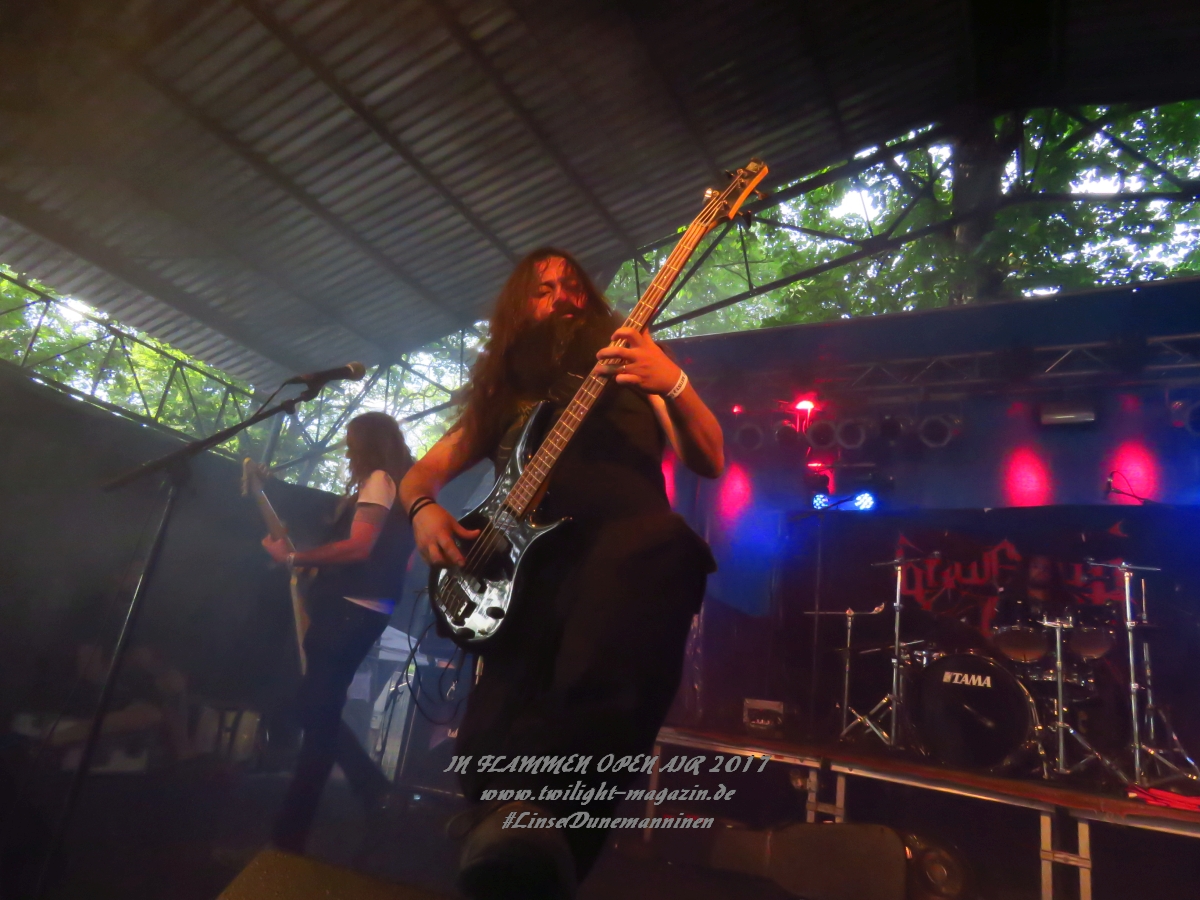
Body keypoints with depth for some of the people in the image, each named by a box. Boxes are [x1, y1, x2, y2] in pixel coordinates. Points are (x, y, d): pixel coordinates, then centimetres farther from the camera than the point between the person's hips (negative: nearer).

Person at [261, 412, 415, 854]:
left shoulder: (379, 479, -7)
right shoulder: (400, 485, 21)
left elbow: (358, 546, -19)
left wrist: (292, 557, -10)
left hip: (352, 610, -10)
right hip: (357, 609, 10)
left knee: (318, 716, -7)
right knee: (320, 711, 14)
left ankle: (287, 838, -1)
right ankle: (374, 791, 16)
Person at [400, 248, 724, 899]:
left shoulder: (629, 365, 21)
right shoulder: (501, 392, 27)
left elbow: (709, 463, 10)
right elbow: (419, 475, 29)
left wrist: (673, 383, -9)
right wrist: (424, 510, 4)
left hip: (626, 545, -2)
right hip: (526, 566, 3)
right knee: (494, 737, -20)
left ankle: (531, 811, -47)